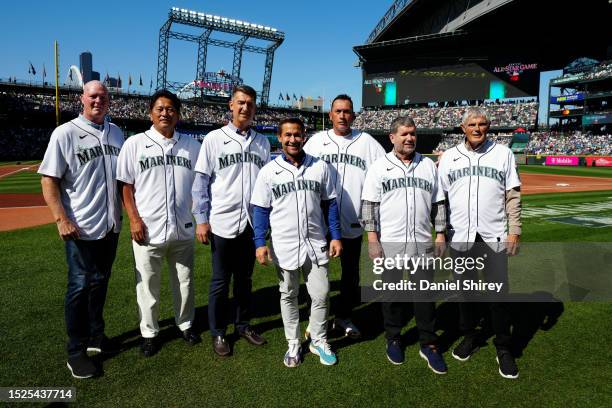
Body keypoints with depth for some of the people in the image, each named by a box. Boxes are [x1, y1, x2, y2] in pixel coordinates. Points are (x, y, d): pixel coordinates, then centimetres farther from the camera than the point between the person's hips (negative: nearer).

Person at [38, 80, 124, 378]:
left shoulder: (116, 133, 9)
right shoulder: (65, 133, -7)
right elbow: (49, 180, -10)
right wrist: (62, 219, -19)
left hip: (111, 225, 5)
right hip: (81, 227, -5)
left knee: (100, 282, 17)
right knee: (80, 285, 2)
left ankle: (95, 334, 33)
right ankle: (76, 351, 16)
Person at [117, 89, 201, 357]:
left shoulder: (192, 145, 6)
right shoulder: (135, 144, -1)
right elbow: (126, 185, -1)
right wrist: (134, 219, -9)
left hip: (183, 229, 2)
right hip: (148, 230, -2)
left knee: (184, 281, 15)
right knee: (147, 285, 10)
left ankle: (185, 324, 36)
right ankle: (149, 332, 28)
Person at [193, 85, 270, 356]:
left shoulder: (262, 142, 8)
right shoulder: (214, 139, -1)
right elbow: (201, 182, -2)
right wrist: (202, 219, -7)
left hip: (252, 224, 3)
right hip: (223, 223, -3)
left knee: (245, 278, 16)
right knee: (221, 281, 8)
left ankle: (243, 325, 32)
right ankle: (218, 333, 23)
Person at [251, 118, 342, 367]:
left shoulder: (320, 167, 1)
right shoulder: (269, 171, -2)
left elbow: (329, 204, 7)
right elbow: (261, 210, -1)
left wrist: (335, 236, 2)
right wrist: (260, 243, -8)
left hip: (316, 245, 1)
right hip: (284, 247, -1)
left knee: (321, 295, 7)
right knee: (288, 296, 13)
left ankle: (319, 341, 29)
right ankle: (293, 344, 30)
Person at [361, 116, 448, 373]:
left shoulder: (428, 165, 9)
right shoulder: (379, 166, 0)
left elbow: (438, 203, 12)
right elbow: (369, 205, -3)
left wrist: (440, 234, 6)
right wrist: (372, 239, -10)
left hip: (422, 243, 2)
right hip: (390, 243, -2)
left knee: (425, 293, 7)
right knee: (392, 293, 10)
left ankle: (428, 345, 20)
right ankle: (393, 339, 28)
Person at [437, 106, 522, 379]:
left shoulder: (503, 154, 5)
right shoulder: (448, 157, 7)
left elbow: (513, 196, 3)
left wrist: (514, 230, -3)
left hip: (494, 236, -1)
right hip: (460, 236, 2)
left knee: (498, 293, 1)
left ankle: (504, 349, 17)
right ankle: (469, 337, 30)